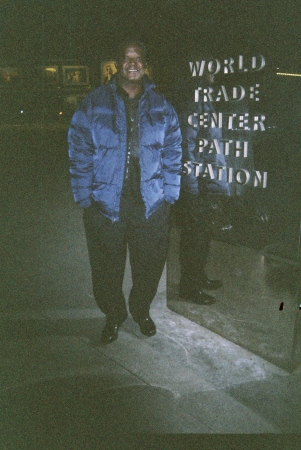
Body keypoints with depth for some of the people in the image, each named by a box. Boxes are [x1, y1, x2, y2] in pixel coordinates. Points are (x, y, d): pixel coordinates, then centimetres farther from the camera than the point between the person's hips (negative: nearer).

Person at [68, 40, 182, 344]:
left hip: (151, 203, 2)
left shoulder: (161, 108, 6)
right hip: (105, 202, -1)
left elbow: (173, 153, 6)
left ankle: (141, 311, 39)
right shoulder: (94, 105, 0)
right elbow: (79, 153, -2)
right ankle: (113, 316, 34)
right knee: (107, 267, 10)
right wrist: (84, 196, -8)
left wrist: (169, 194, -2)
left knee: (150, 264, 12)